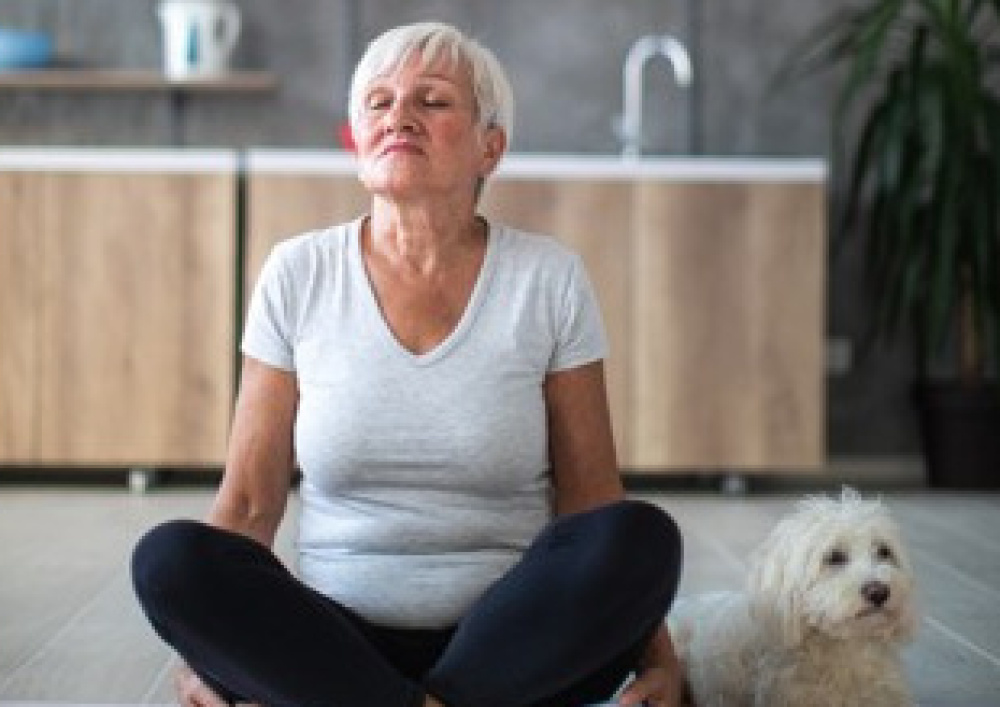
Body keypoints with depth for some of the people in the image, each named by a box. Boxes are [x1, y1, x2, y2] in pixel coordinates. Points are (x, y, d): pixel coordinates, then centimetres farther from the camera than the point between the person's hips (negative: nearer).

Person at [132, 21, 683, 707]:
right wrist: (203, 649, -14)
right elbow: (248, 503, 2)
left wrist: (656, 651, -15)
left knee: (644, 538, -29)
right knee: (167, 556, -26)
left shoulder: (550, 278, 1)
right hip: (332, 647, 1)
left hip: (516, 646, 0)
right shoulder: (299, 275, 3)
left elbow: (594, 503, 1)